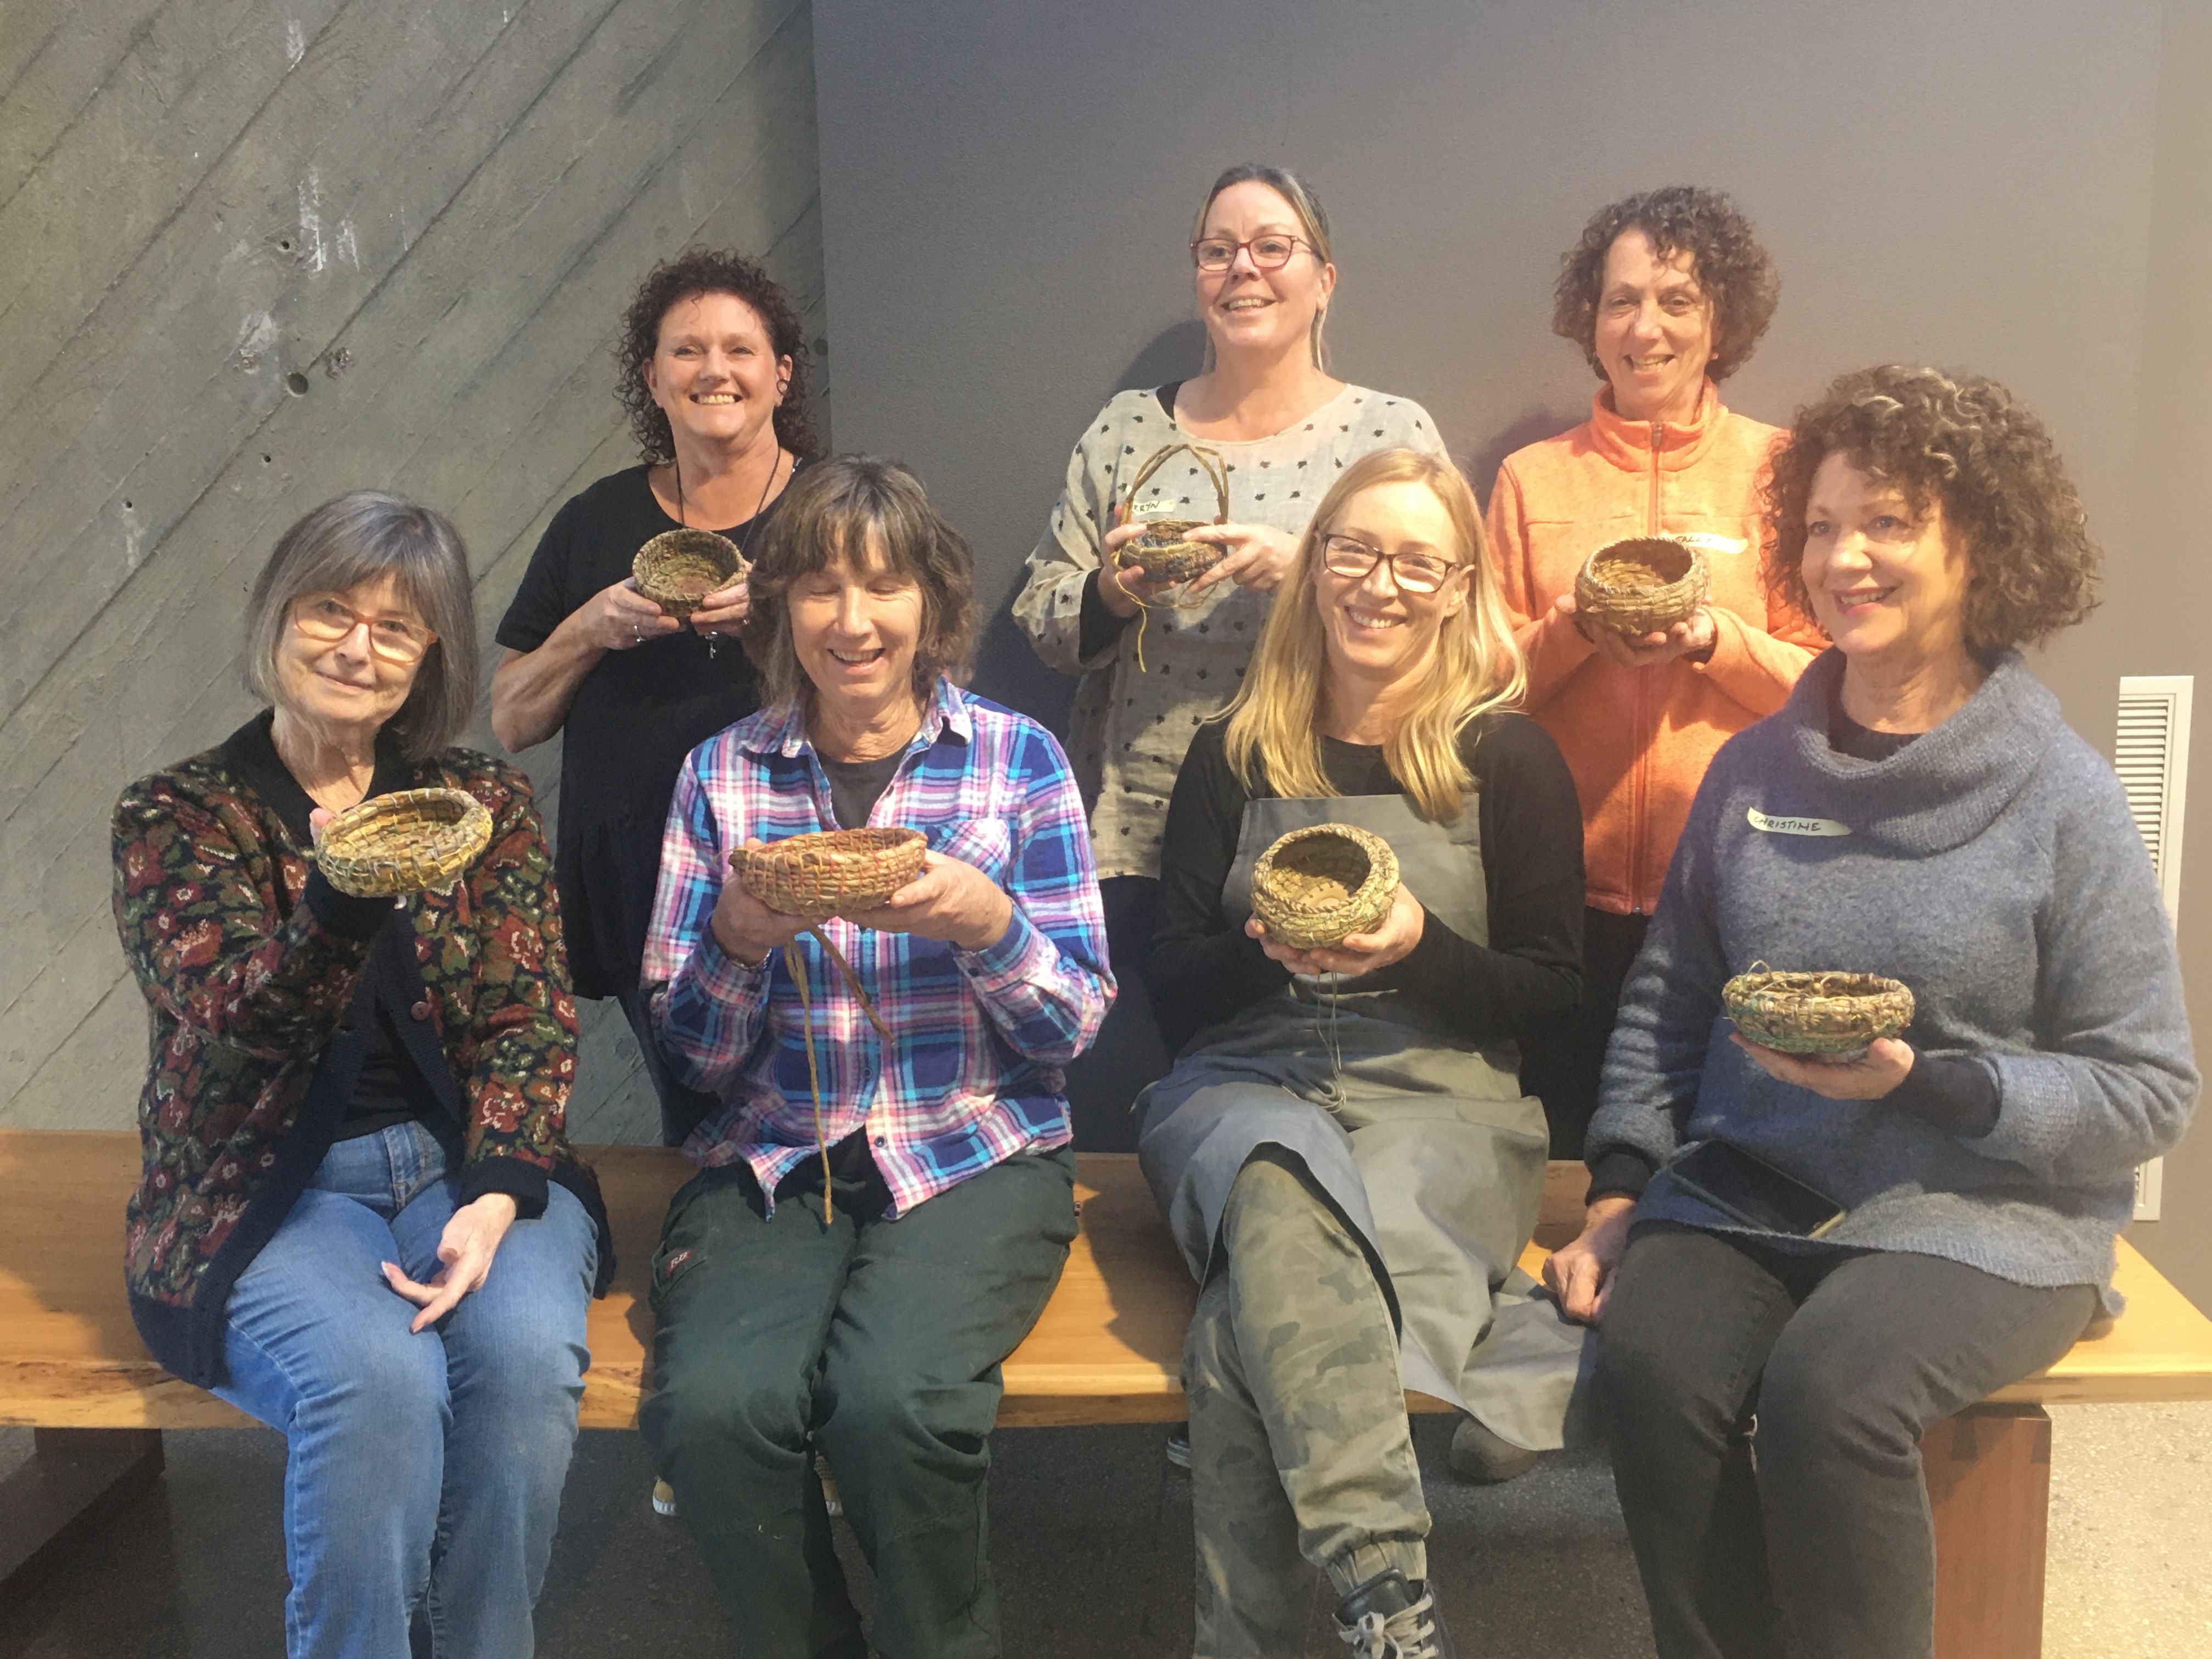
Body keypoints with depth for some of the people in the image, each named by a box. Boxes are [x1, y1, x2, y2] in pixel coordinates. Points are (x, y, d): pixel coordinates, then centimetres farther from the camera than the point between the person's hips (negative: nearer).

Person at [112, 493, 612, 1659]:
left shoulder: (486, 803, 7)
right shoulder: (176, 817, 0)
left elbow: (532, 1020, 2)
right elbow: (242, 1028, -13)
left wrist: (499, 1195, -14)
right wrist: (345, 897, -33)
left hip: (463, 1163, 2)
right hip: (265, 1193, -2)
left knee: (525, 1348, -28)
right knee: (377, 1371, -31)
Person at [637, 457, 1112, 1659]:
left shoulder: (1017, 759, 3)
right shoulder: (723, 774, 7)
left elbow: (1073, 1029, 2)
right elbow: (692, 1052, 6)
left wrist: (987, 922, -18)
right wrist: (742, 936, -14)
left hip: (971, 1153, -1)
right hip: (772, 1158, 2)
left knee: (893, 1401, -29)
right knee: (712, 1404, -27)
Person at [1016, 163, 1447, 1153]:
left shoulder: (1394, 431, 4)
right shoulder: (1125, 429, 10)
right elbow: (1041, 622, 11)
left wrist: (1303, 567, -18)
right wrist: (1108, 593, -10)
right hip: (1136, 847, 2)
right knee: (1111, 1126, 4)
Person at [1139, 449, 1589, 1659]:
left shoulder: (1509, 758, 9)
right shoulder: (1234, 757, 14)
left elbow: (1549, 987, 7)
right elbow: (1170, 986, 11)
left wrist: (1419, 947, -12)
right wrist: (1269, 945, -11)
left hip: (1438, 1098, -1)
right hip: (1245, 1086, 1)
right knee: (1280, 1182, -38)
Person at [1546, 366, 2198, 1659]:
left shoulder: (2063, 799, -3)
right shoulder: (1757, 768, 9)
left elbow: (2147, 1095, -3)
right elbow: (1667, 1002, 14)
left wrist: (1924, 1082, -17)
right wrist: (1621, 1189, 3)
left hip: (1980, 1213, -3)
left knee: (1829, 1388, -31)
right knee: (1654, 1364, -26)